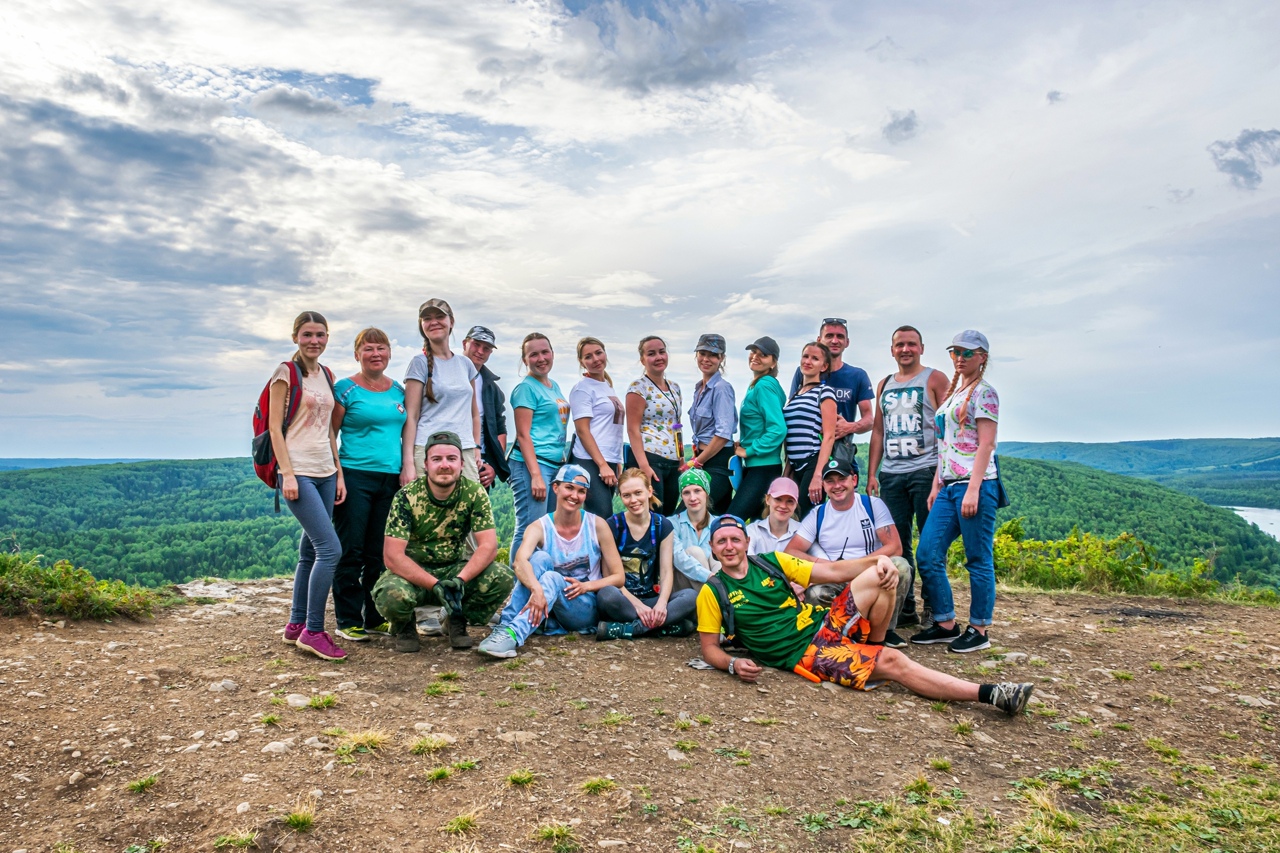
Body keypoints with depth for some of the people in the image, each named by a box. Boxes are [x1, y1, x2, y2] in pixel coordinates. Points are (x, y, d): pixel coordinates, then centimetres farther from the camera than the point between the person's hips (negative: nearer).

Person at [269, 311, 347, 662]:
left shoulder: (327, 376, 15)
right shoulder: (286, 373, -4)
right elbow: (274, 427, -8)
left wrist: (339, 472, 12)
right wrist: (288, 474, -16)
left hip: (325, 473, 7)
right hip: (299, 473, -7)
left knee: (310, 551, 10)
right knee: (330, 549, -13)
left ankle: (296, 625, 20)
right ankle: (313, 631, -4)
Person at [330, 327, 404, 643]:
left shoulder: (398, 390, 13)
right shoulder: (345, 388, -1)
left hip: (390, 479, 5)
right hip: (355, 477, -4)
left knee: (380, 553, 10)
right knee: (351, 552, 0)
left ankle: (375, 618, 19)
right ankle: (347, 621, 10)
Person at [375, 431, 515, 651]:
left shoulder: (475, 494, -11)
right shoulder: (407, 497, -17)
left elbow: (488, 546, -16)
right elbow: (392, 555, -22)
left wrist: (460, 579, -33)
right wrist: (435, 585, -34)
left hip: (455, 569, 2)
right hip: (412, 573, -2)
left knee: (503, 578, -24)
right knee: (392, 594, -36)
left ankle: (456, 620, 4)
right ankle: (404, 625, 3)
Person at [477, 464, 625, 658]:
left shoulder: (597, 525, -5)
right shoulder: (540, 527, -7)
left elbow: (618, 577, -2)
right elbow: (520, 561, -29)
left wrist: (586, 586, -20)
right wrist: (536, 589, -48)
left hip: (587, 610, -1)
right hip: (544, 604, 1)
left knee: (552, 578, -33)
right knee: (541, 557, -27)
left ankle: (513, 634, -53)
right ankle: (505, 626, -40)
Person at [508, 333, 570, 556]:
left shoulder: (554, 386, 17)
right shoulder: (526, 388, -6)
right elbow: (523, 435, -11)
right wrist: (536, 475, -18)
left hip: (556, 465, 8)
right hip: (532, 464, -8)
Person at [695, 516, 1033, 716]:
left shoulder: (771, 562, 8)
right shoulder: (712, 593, -1)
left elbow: (832, 572, 6)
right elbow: (709, 647, 1)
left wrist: (878, 561, -9)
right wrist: (734, 664, -22)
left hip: (826, 625, 5)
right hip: (804, 655, -5)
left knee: (877, 577, -16)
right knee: (894, 663, -21)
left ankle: (872, 649, 0)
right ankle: (988, 693, -14)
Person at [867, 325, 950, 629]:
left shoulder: (935, 379, 3)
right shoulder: (884, 385, 17)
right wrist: (872, 473, 10)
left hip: (926, 470, -5)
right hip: (890, 474, 5)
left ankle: (933, 609, 9)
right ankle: (904, 608, 15)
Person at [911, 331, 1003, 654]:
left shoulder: (983, 392, -4)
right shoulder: (953, 392, 20)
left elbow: (986, 444, -12)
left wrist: (973, 490, -19)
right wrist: (936, 486, 16)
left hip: (975, 485, -8)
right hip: (948, 486, 8)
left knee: (978, 560, 1)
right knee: (927, 555, 4)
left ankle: (979, 630, 12)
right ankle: (946, 624, 15)